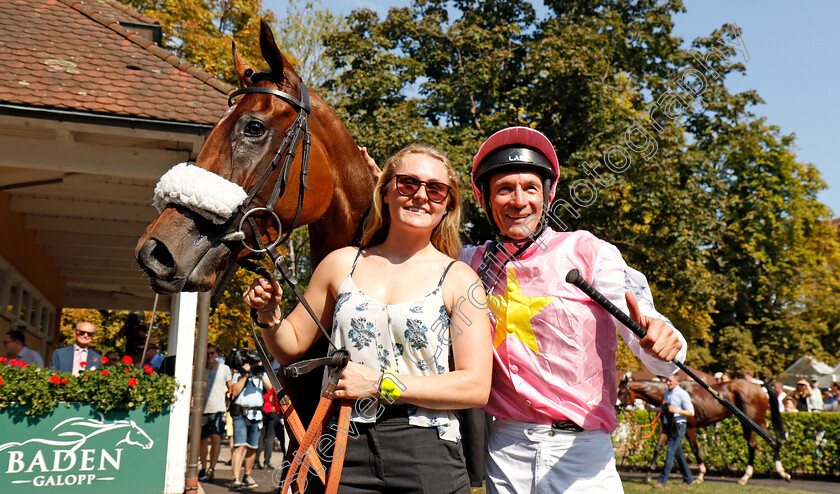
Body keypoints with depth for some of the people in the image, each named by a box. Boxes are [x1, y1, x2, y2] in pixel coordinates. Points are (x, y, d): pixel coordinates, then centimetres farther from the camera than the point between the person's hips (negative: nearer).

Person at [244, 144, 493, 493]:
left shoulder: (459, 279, -1)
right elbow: (292, 347, 16)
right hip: (345, 452, 2)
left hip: (428, 458, -1)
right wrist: (269, 314, -6)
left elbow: (477, 386, -8)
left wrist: (381, 384, -14)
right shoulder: (341, 264, 7)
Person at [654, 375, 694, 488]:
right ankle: (688, 479, 25)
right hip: (669, 425, 8)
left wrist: (676, 410, -22)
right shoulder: (667, 392, 13)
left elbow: (691, 412, -11)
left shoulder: (682, 394, -10)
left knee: (670, 452, -11)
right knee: (678, 453, 13)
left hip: (678, 426, -8)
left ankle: (662, 481, -11)